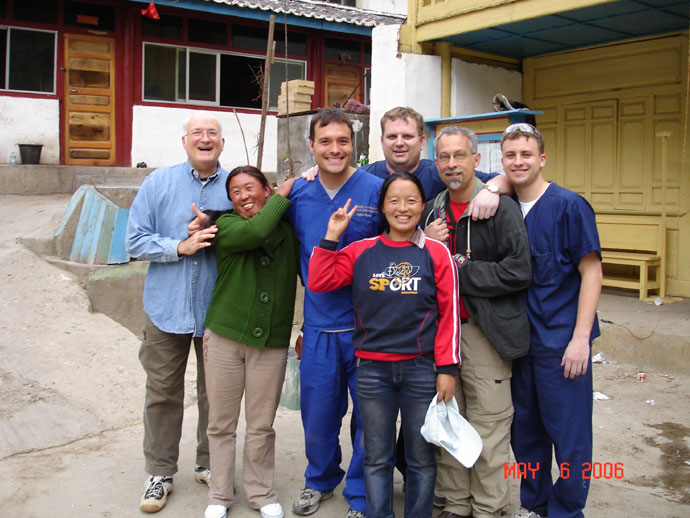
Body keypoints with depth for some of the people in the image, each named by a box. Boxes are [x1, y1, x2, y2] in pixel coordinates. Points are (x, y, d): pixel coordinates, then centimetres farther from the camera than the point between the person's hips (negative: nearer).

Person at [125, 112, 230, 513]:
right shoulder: (158, 183, 1)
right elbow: (135, 240, -3)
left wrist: (216, 235, -14)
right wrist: (180, 247, -16)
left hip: (218, 310, 1)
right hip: (168, 307, 0)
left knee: (215, 393, 12)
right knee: (163, 393, 8)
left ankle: (209, 464, 31)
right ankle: (160, 473, 23)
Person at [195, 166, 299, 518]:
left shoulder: (288, 228, 2)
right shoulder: (225, 226, -2)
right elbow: (256, 231, -24)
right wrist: (284, 193, -11)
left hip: (272, 343, 1)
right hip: (224, 337, 0)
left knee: (262, 426, 10)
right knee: (221, 424, 10)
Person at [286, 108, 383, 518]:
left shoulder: (376, 190, -9)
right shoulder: (298, 194, 2)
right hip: (319, 326, 3)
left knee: (370, 415, 9)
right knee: (318, 414, 15)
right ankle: (321, 480, 42)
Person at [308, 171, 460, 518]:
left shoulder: (436, 253, -1)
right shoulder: (361, 251, 4)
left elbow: (449, 314, -1)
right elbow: (318, 282, 0)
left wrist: (447, 369, -5)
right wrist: (332, 237, -3)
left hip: (421, 369, -1)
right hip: (372, 369, 1)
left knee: (421, 458, 10)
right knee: (377, 458, 11)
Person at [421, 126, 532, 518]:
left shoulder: (502, 207, -6)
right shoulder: (431, 213, 12)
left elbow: (519, 272, -15)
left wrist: (458, 271, -13)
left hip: (485, 331, -5)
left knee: (488, 430, 1)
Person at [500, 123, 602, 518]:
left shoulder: (569, 206, -9)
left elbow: (592, 271, -10)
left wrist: (581, 337, -16)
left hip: (562, 341, -5)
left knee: (569, 434, 4)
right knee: (525, 427, 15)